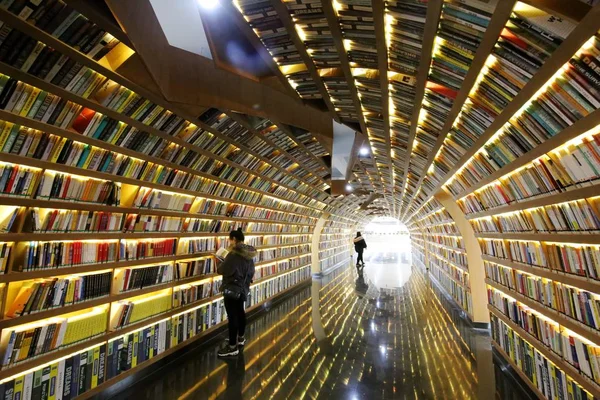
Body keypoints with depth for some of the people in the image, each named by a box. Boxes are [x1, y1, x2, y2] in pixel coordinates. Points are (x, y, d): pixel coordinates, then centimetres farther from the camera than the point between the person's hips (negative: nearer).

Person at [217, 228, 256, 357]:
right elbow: (251, 271, 13)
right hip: (243, 288, 9)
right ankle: (241, 338, 36)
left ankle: (232, 347, 6)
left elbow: (221, 270, -13)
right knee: (240, 312, 21)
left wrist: (221, 262, 6)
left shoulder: (233, 254, -22)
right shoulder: (248, 254, 4)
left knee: (232, 316, -1)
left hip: (232, 289, -9)